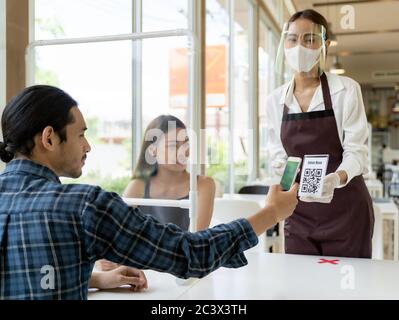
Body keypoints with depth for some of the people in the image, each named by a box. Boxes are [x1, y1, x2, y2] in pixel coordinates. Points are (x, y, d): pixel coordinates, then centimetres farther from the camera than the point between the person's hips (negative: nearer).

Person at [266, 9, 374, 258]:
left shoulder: (346, 90, -7)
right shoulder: (275, 99, 3)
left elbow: (356, 151, -11)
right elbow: (279, 154, 8)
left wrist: (336, 178, -31)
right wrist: (284, 169, -14)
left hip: (345, 210, -3)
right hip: (299, 212, 3)